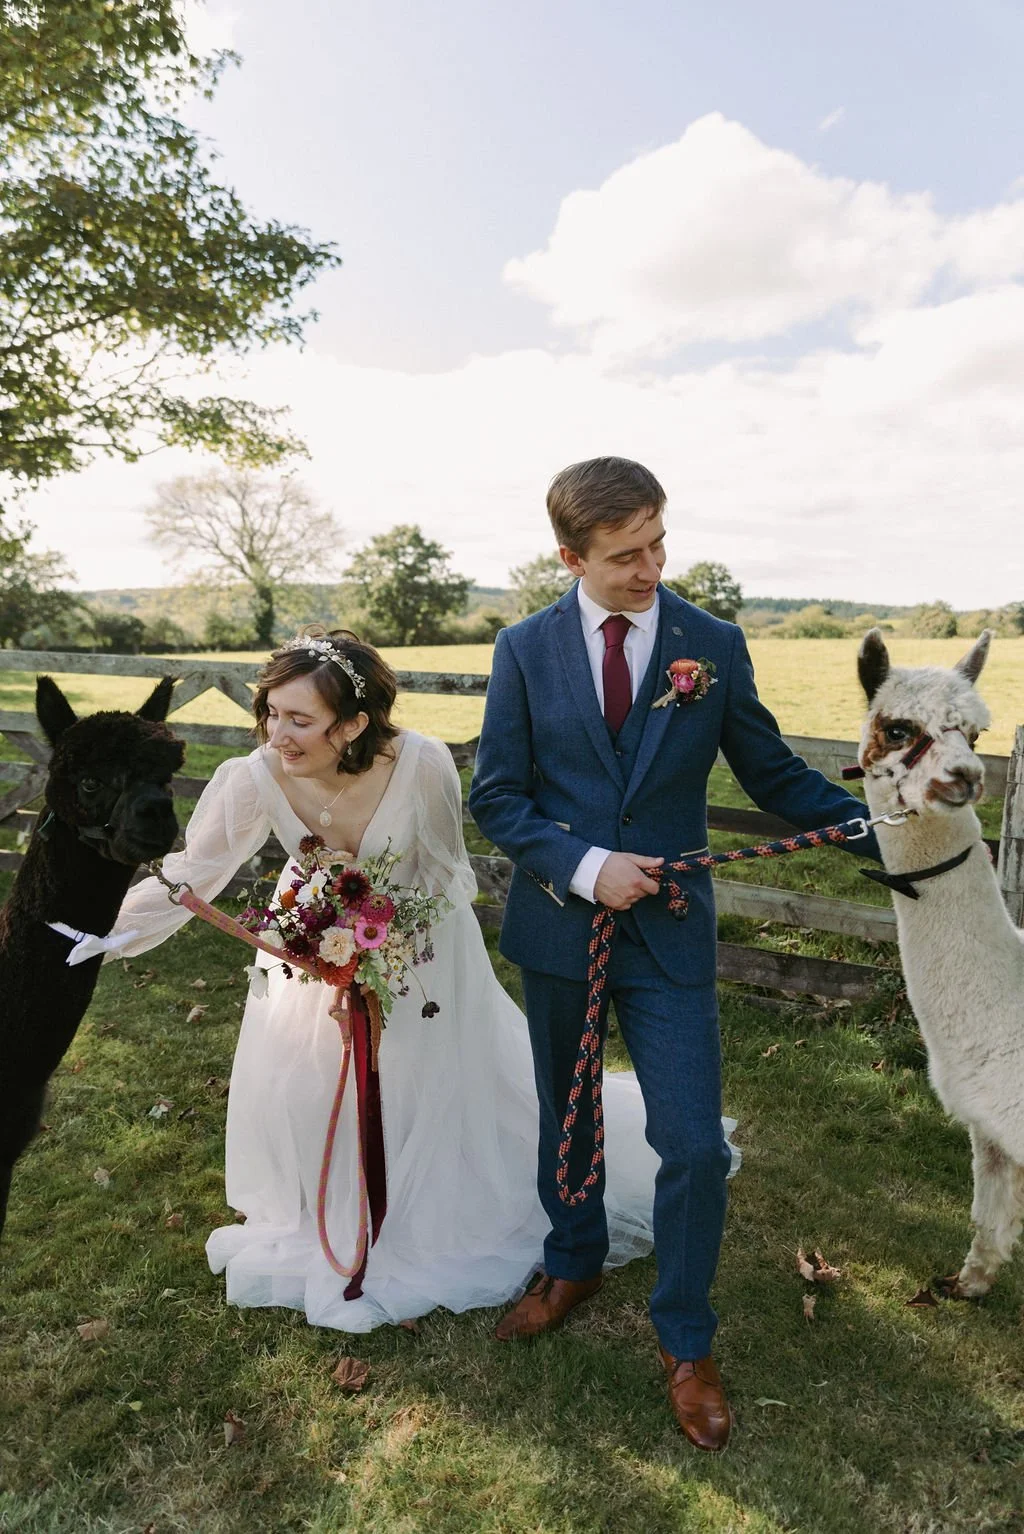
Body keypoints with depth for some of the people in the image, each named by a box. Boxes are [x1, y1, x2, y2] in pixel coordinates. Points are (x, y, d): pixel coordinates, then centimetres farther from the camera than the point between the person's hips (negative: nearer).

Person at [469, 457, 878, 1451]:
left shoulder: (714, 646, -3)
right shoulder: (525, 650, -4)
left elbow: (773, 775, 1)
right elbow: (496, 797, -3)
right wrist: (583, 866, -17)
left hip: (669, 931, -1)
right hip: (557, 925, 1)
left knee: (694, 1146, 0)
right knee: (566, 1118, 20)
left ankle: (684, 1342, 28)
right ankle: (573, 1266, 49)